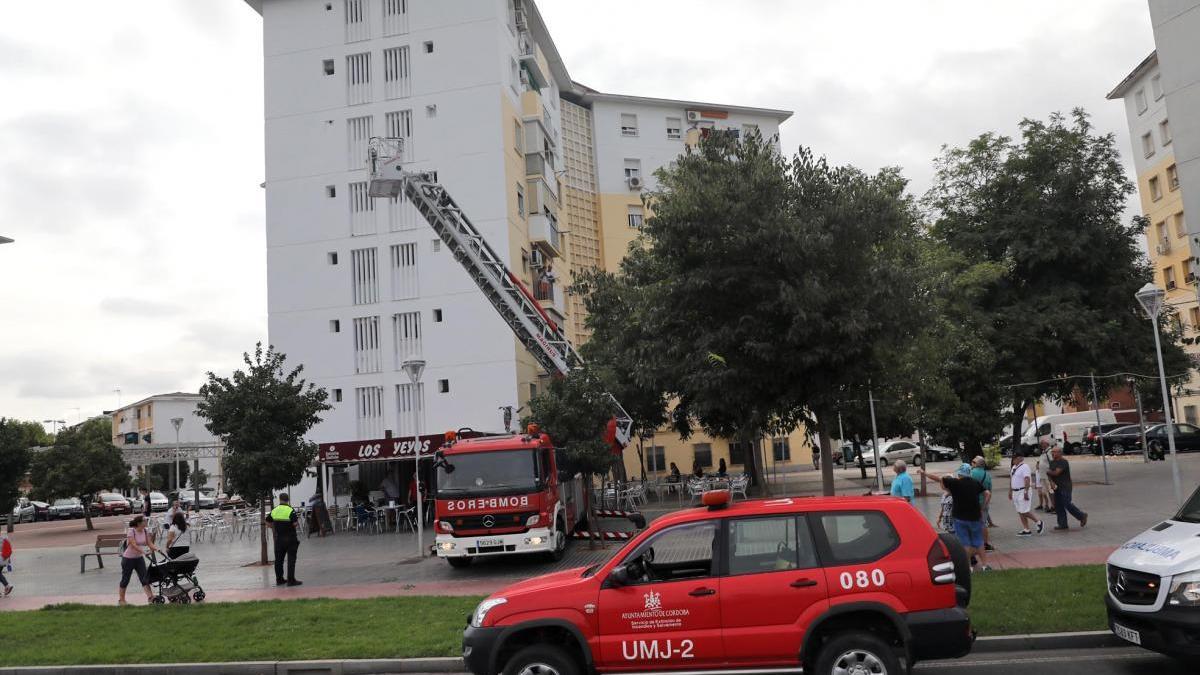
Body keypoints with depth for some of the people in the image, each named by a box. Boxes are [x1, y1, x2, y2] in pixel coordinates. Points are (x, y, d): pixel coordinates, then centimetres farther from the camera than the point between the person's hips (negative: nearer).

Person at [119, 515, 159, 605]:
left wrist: (156, 548, -23)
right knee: (125, 579, 7)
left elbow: (149, 543, -3)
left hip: (139, 558, 5)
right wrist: (144, 551, -40)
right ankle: (121, 600, 22)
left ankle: (150, 597, -11)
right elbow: (134, 545, -28)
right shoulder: (131, 531, -19)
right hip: (128, 558, -5)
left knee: (144, 578, -5)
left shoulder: (145, 531, -1)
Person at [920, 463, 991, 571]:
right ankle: (984, 565, 16)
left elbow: (938, 477, -8)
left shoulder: (955, 483, -12)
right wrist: (982, 508, 14)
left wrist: (924, 472, 3)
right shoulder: (976, 483, 0)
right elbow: (987, 494, 7)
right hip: (975, 517, 3)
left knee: (965, 544, 6)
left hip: (960, 518, -3)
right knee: (979, 542, 14)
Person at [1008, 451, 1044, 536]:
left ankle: (1039, 523, 11)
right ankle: (1026, 530, 14)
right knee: (1020, 512, 9)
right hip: (1015, 492, 9)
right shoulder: (1014, 467, 13)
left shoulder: (1024, 467, -15)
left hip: (1023, 491, -9)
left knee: (1024, 511, -9)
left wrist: (1026, 493, -27)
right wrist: (1010, 491, 20)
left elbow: (1027, 480, -22)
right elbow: (1011, 480, 21)